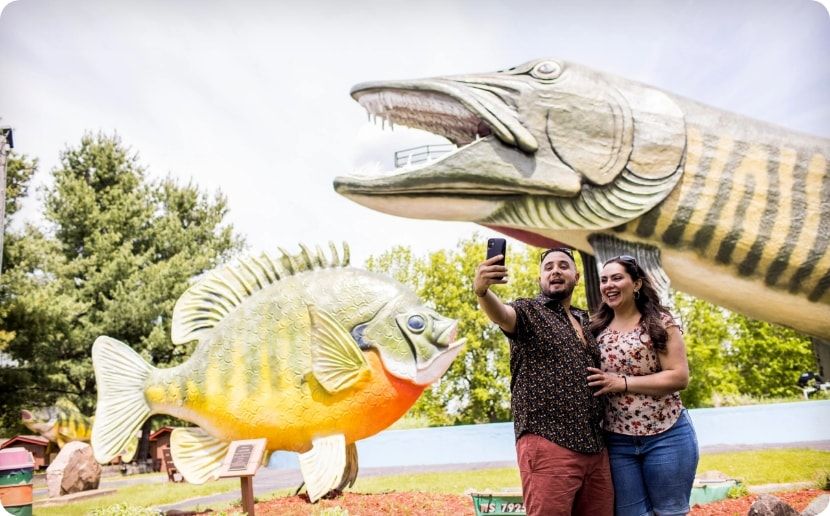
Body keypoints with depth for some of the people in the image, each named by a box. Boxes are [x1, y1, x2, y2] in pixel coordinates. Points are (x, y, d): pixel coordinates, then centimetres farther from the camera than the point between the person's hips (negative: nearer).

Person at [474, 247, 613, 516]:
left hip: (595, 448, 6)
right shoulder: (529, 312, 1)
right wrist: (482, 290, -43)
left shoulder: (588, 321, 19)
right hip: (548, 446, -6)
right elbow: (502, 314, -22)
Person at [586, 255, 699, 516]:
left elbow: (679, 377, -13)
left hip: (666, 437, -3)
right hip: (617, 442, 3)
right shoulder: (597, 329, 7)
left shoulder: (660, 322, -4)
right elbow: (585, 377, 14)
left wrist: (621, 382, -18)